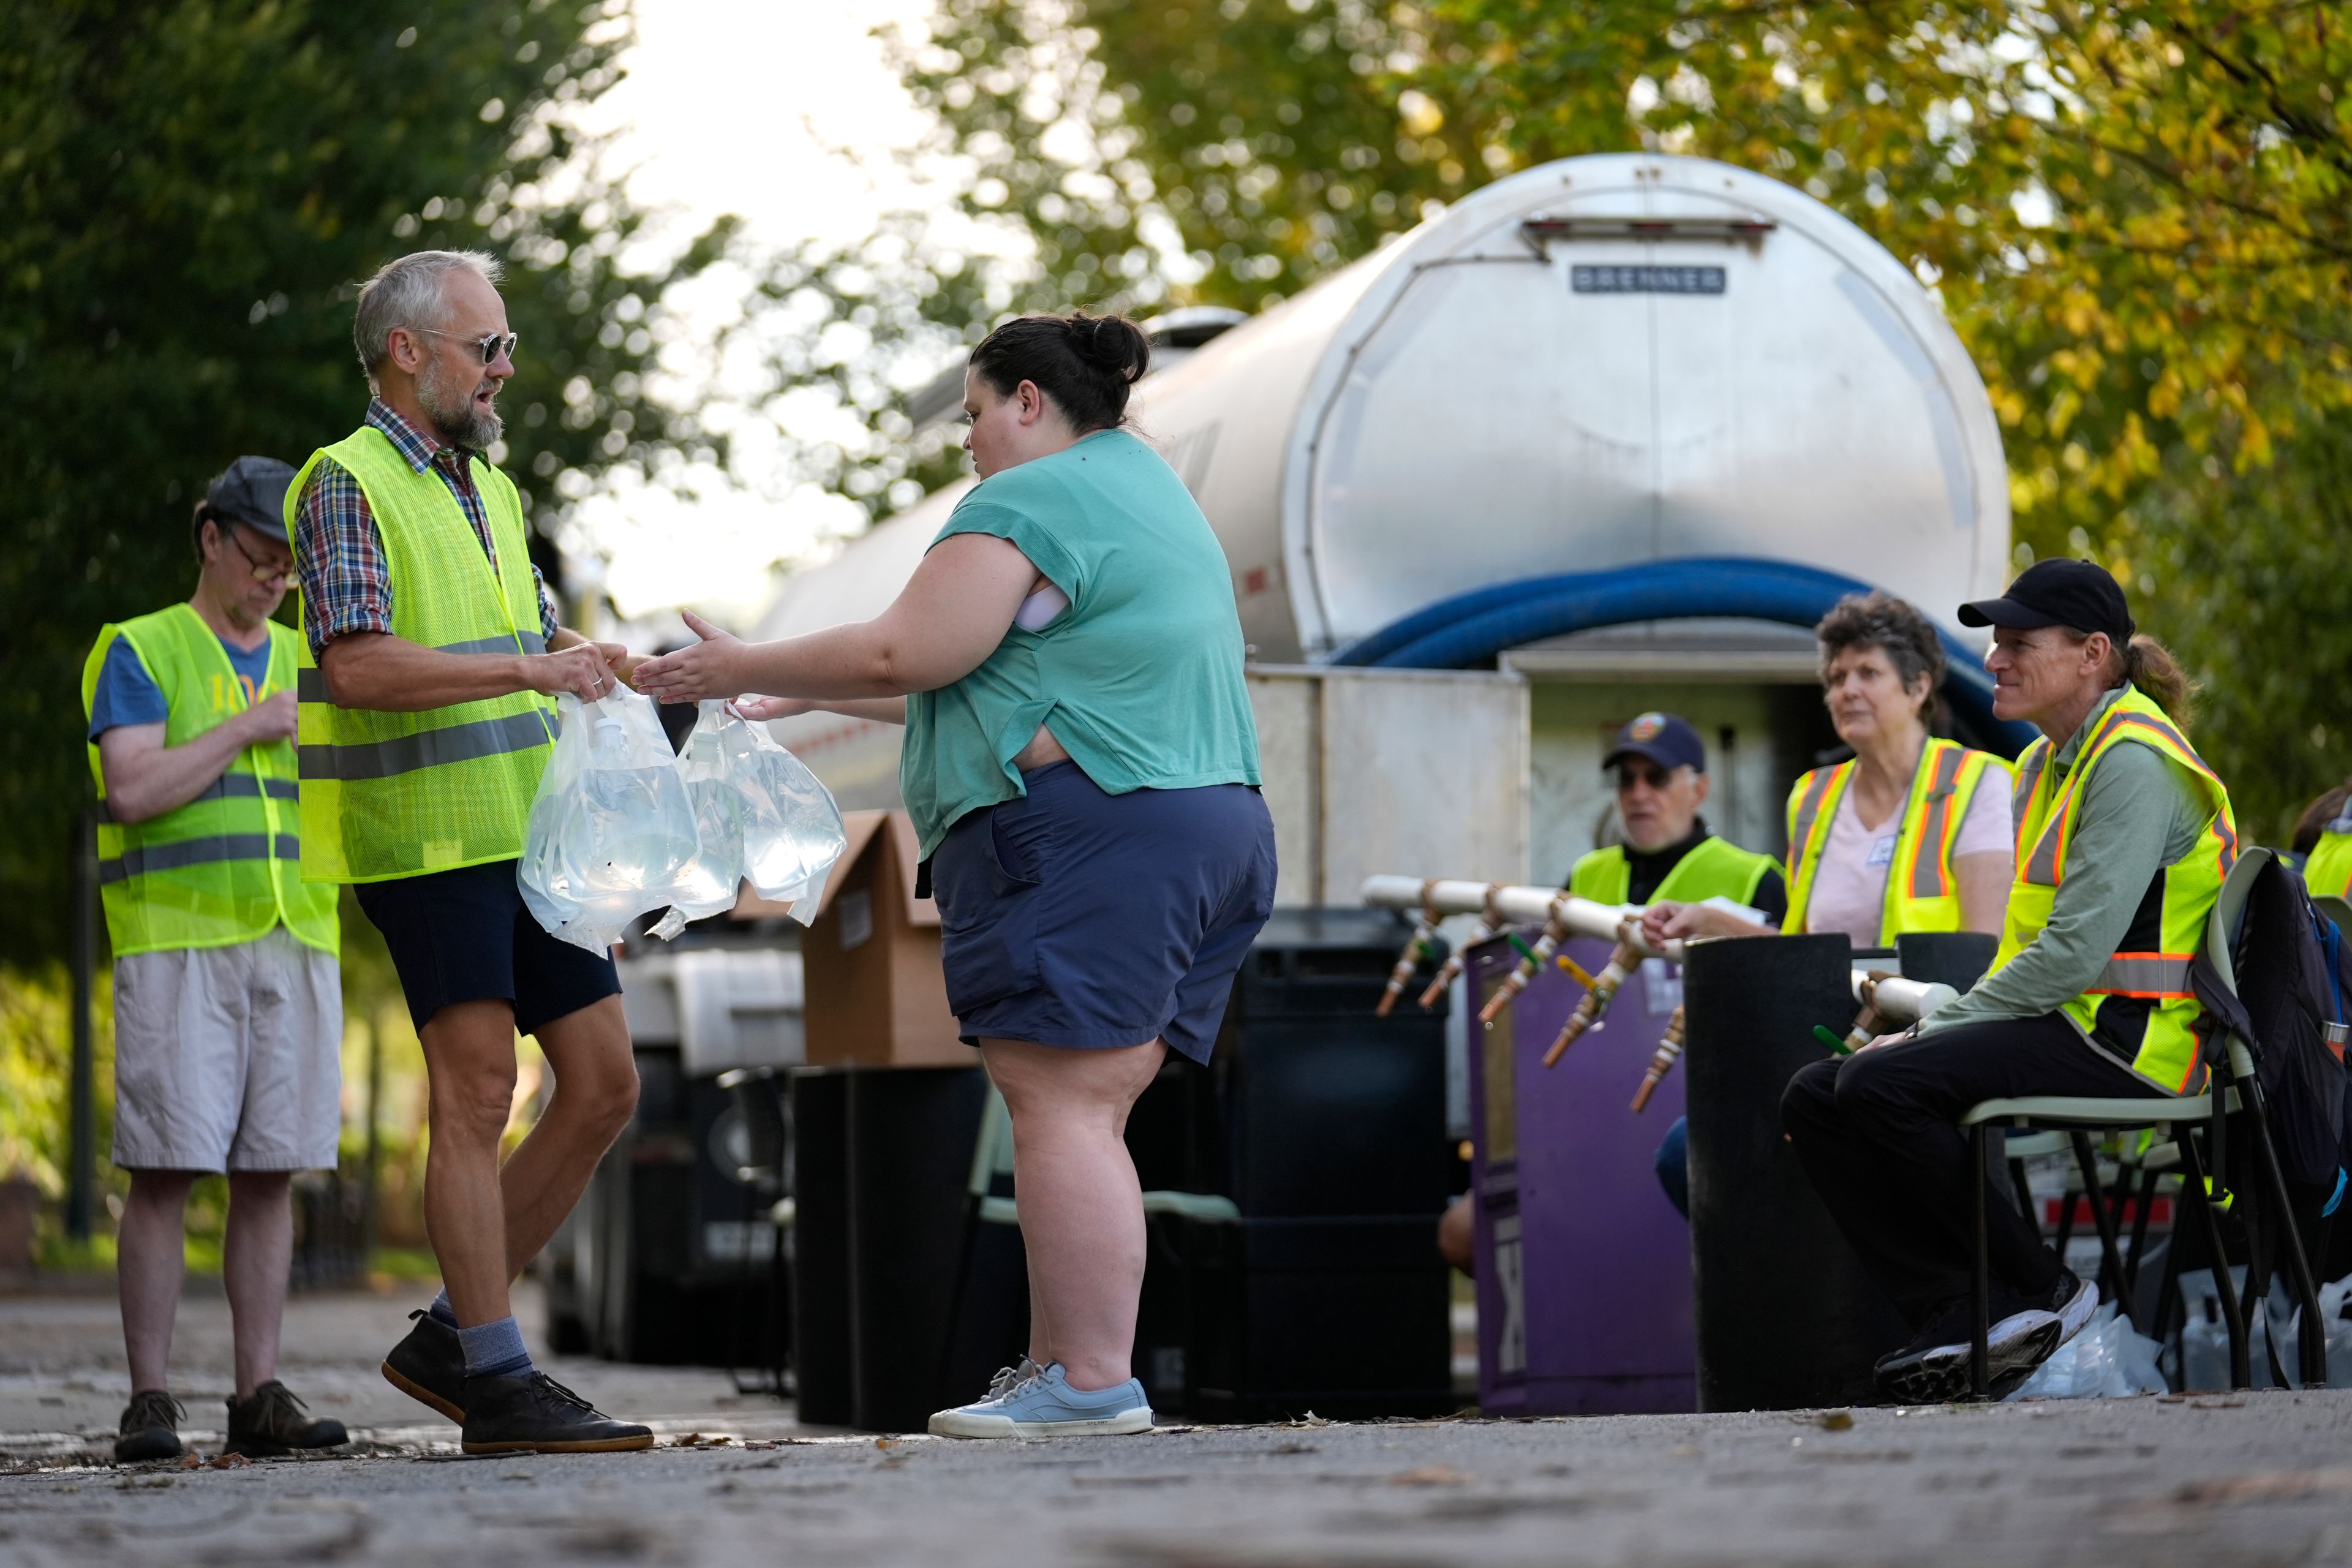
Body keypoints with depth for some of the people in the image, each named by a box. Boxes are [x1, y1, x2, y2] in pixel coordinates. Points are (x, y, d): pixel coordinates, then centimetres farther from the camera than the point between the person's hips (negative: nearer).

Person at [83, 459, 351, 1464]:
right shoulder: (139, 653, 3)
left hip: (293, 942, 5)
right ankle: (149, 1400, -5)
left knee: (268, 1175, 1)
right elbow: (133, 790, -11)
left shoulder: (307, 666, 18)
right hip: (174, 942, -5)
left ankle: (259, 1397, 3)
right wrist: (247, 728, -10)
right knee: (165, 1172, -8)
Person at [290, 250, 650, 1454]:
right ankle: (495, 1380, -4)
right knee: (477, 1091, -8)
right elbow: (356, 665, -20)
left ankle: (450, 1335, 14)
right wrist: (528, 670, -23)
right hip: (427, 838, -8)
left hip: (530, 838, 8)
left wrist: (592, 660, 7)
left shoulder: (489, 491, 20)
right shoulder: (348, 484, -7)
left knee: (603, 1086, 6)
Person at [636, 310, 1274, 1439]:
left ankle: (1092, 1384, -18)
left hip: (1086, 835, -10)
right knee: (1086, 1118, 8)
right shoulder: (1150, 494, 27)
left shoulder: (1027, 502, -5)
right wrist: (813, 699, 34)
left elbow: (908, 655, -12)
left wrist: (745, 668, 1)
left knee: (1058, 1105, -12)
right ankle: (1054, 1370, 6)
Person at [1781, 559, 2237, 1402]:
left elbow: (2076, 952, -21)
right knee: (1814, 1097, -3)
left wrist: (1936, 1033, -16)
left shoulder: (2134, 762, -13)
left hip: (2130, 1042, -10)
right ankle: (1957, 1319, -10)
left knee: (1881, 1086, -26)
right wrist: (1935, 1029, 5)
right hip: (2061, 1023, 10)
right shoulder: (2046, 764, 18)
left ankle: (2038, 1291, -12)